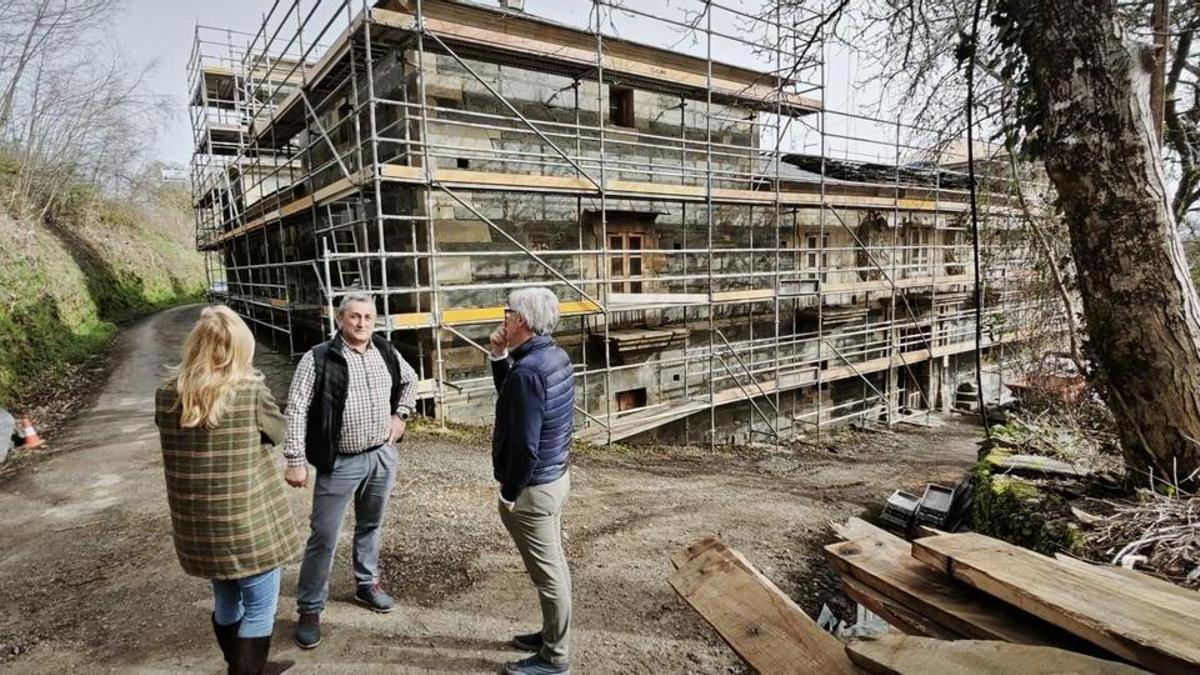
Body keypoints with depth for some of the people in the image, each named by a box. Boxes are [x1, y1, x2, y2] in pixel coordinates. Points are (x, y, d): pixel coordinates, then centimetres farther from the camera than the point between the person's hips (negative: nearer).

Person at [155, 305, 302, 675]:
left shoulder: (167, 395, -3)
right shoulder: (250, 391, -18)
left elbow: (177, 439, 12)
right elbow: (277, 431, -2)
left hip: (195, 526, 6)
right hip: (249, 522, -6)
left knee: (226, 602, 25)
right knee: (259, 609, 12)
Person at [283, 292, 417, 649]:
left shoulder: (386, 352, 2)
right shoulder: (319, 358, -13)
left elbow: (410, 381, 20)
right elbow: (296, 409, -13)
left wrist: (400, 415, 9)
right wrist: (295, 459, -16)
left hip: (383, 456, 5)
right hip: (340, 462, -4)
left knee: (371, 525, 20)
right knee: (324, 536, 3)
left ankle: (366, 584, 41)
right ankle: (309, 608, 21)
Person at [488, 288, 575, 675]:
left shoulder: (528, 370, -27)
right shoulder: (555, 356, 3)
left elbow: (525, 446, -26)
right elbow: (510, 395, 18)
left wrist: (509, 493, -14)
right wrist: (499, 357, 4)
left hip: (533, 487, -9)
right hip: (555, 475, 10)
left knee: (547, 572, 5)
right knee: (553, 563, 21)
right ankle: (551, 634, 38)